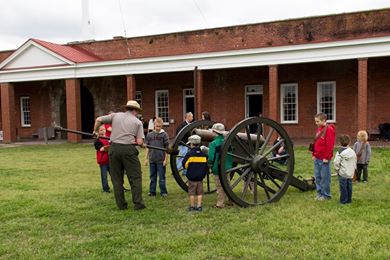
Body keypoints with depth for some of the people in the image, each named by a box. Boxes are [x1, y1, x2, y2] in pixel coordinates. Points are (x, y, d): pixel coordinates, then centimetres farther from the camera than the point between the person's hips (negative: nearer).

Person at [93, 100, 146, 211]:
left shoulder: (115, 115, 12)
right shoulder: (137, 122, 6)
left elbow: (99, 120, 5)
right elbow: (140, 142, -3)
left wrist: (95, 132, 20)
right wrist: (142, 143, 19)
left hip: (114, 148, 3)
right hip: (129, 149, -3)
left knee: (117, 178, 11)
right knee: (135, 177, 6)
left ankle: (121, 205, 14)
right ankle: (138, 204, 3)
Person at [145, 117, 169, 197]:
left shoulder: (164, 134, -4)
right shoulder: (150, 135, 4)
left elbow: (167, 148, -3)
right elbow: (147, 148, 10)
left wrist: (166, 159, -6)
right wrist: (146, 158, 8)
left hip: (161, 160, -3)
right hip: (152, 160, 3)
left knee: (162, 177, 3)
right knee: (152, 177, 12)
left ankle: (163, 192, 13)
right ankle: (152, 191, 21)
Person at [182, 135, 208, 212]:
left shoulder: (190, 154, -12)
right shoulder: (203, 154, 3)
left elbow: (184, 164, -8)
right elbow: (206, 166, 9)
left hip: (191, 177, -4)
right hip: (200, 177, 4)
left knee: (191, 192, 5)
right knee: (199, 192, 10)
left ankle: (192, 206, 9)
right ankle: (199, 206, 10)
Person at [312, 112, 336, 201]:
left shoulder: (329, 130, -12)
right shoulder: (319, 129, 14)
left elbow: (330, 145, -17)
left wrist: (326, 157, -17)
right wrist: (313, 154, 14)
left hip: (324, 159, -8)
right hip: (317, 158, 8)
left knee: (324, 177, 0)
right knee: (317, 176, 12)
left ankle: (326, 195, 10)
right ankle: (319, 193, 21)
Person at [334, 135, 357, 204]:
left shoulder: (339, 152, -12)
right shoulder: (353, 152, 3)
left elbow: (336, 163, -14)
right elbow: (355, 162, 11)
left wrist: (337, 170, 1)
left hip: (342, 173, -5)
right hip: (350, 173, 5)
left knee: (343, 187, 0)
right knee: (349, 187, 13)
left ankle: (343, 200, 4)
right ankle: (349, 200, 20)